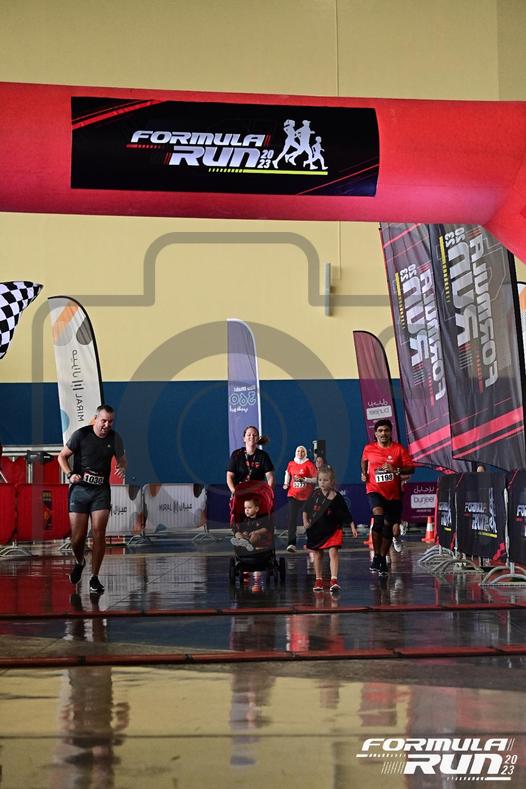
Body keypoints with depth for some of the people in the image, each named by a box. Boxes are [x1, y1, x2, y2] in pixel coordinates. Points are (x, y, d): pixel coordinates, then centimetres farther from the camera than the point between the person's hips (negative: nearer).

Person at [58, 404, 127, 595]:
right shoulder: (81, 435, -6)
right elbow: (62, 456, 3)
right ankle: (79, 562, 33)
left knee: (99, 533, -11)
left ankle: (94, 578, 1)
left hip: (101, 490, 1)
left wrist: (122, 468, -7)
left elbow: (122, 459, 17)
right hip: (79, 489, -1)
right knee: (77, 537, -2)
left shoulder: (115, 438, 2)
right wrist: (70, 474, -14)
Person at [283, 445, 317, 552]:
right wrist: (286, 484, 13)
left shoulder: (309, 464, -6)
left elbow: (315, 479, -10)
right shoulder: (291, 464, 5)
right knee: (292, 519, -11)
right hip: (293, 495, 2)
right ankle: (291, 543, -17)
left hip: (306, 496, -2)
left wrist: (303, 479, -20)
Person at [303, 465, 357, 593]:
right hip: (316, 530, 3)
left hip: (332, 530, -3)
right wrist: (305, 521, 2)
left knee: (333, 552, -16)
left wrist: (353, 527, -10)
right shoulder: (315, 494, -2)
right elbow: (306, 509, 10)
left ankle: (334, 580, -20)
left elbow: (346, 514, -5)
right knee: (317, 555, 11)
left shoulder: (337, 497, -10)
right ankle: (318, 580, 24)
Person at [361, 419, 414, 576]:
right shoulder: (369, 449, 2)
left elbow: (411, 468, -5)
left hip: (393, 494, 1)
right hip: (375, 490, -1)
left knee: (388, 525, 9)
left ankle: (383, 559, 26)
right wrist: (364, 473, 8)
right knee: (378, 518, -25)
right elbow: (364, 461, 24)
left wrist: (396, 470, -20)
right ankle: (376, 556, -17)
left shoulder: (399, 449, -3)